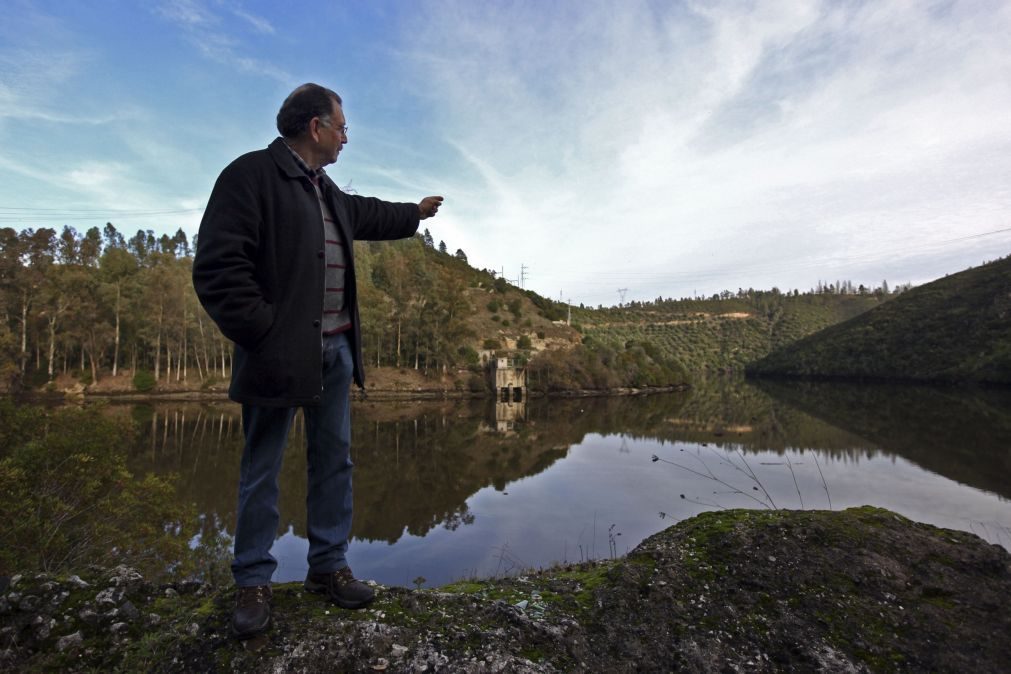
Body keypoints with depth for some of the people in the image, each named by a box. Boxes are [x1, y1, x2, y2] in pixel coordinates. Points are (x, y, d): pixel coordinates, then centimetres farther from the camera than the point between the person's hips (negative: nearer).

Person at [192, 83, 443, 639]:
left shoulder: (328, 191, 18)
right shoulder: (253, 173, -9)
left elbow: (366, 216, 39)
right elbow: (216, 265, -16)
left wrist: (416, 213, 51)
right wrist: (265, 333, -18)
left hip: (335, 348, 8)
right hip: (281, 351, -8)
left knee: (334, 459, 11)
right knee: (262, 469, 5)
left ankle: (328, 567, 25)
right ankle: (253, 583, 22)